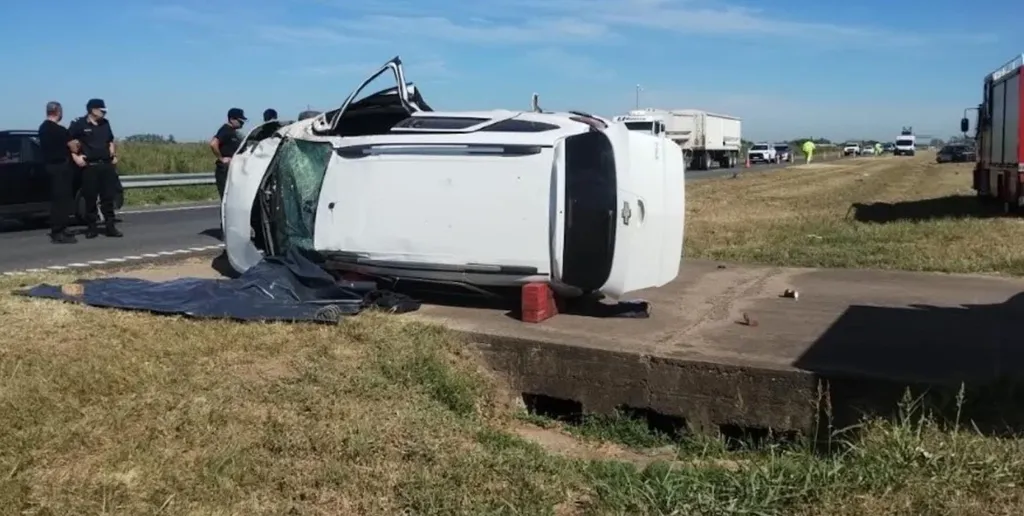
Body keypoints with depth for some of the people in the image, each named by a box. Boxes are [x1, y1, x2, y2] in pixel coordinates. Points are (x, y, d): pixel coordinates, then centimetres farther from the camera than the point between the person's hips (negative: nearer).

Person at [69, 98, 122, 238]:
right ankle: (92, 227, 7)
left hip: (107, 165, 5)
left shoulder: (105, 123, 13)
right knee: (90, 198, 0)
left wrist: (114, 156, 13)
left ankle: (110, 226, 8)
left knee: (108, 196, 4)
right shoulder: (79, 124, -4)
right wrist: (75, 156, -11)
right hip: (90, 166, -4)